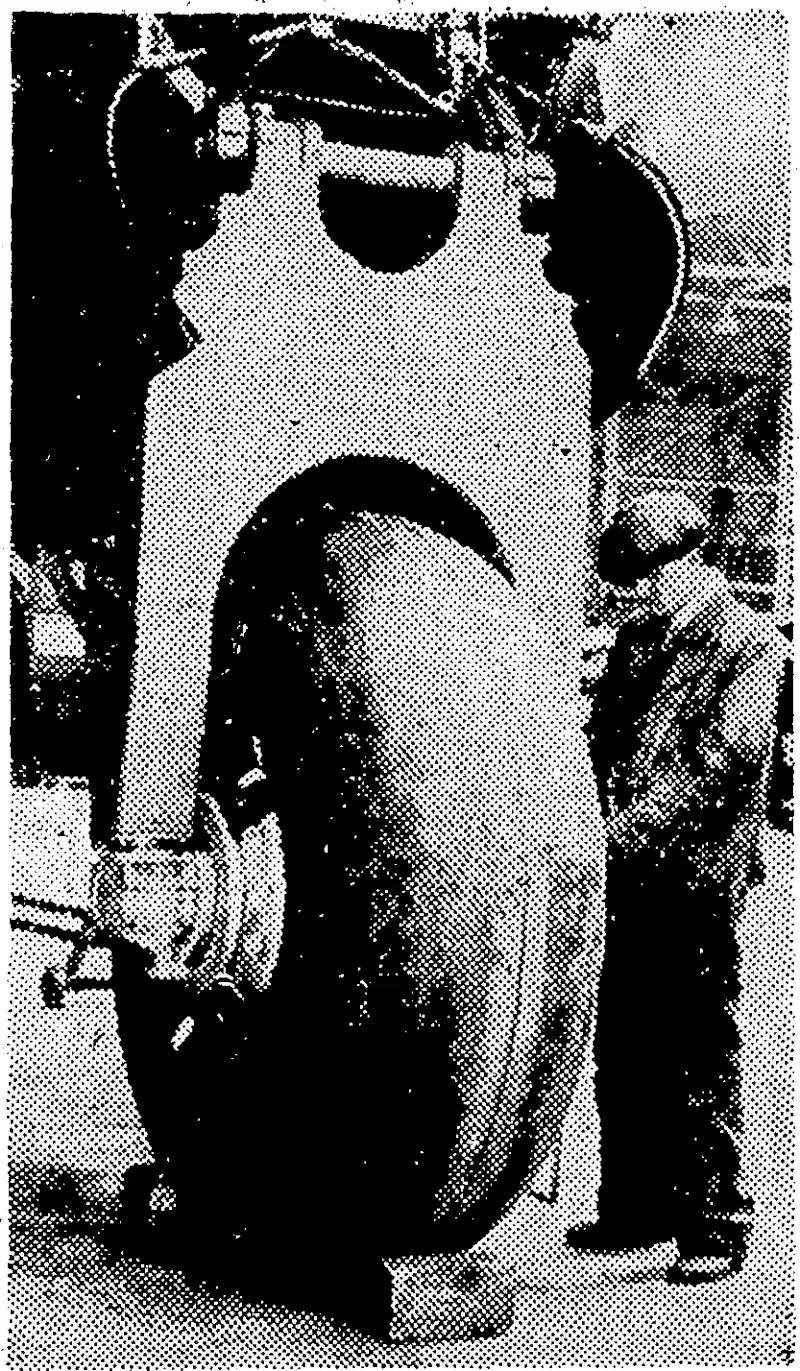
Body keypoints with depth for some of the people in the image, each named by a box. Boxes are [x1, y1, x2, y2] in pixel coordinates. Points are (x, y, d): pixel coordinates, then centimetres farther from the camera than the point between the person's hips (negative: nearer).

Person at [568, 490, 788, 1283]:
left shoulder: (752, 643, -3)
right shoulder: (635, 641, 19)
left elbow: (731, 752, -14)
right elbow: (600, 737, 19)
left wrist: (639, 821, -19)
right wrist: (594, 818, 1)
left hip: (697, 872, -7)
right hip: (625, 873, 7)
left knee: (699, 1055, -3)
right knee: (620, 1048, 11)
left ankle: (715, 1223, 6)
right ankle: (635, 1207, 22)